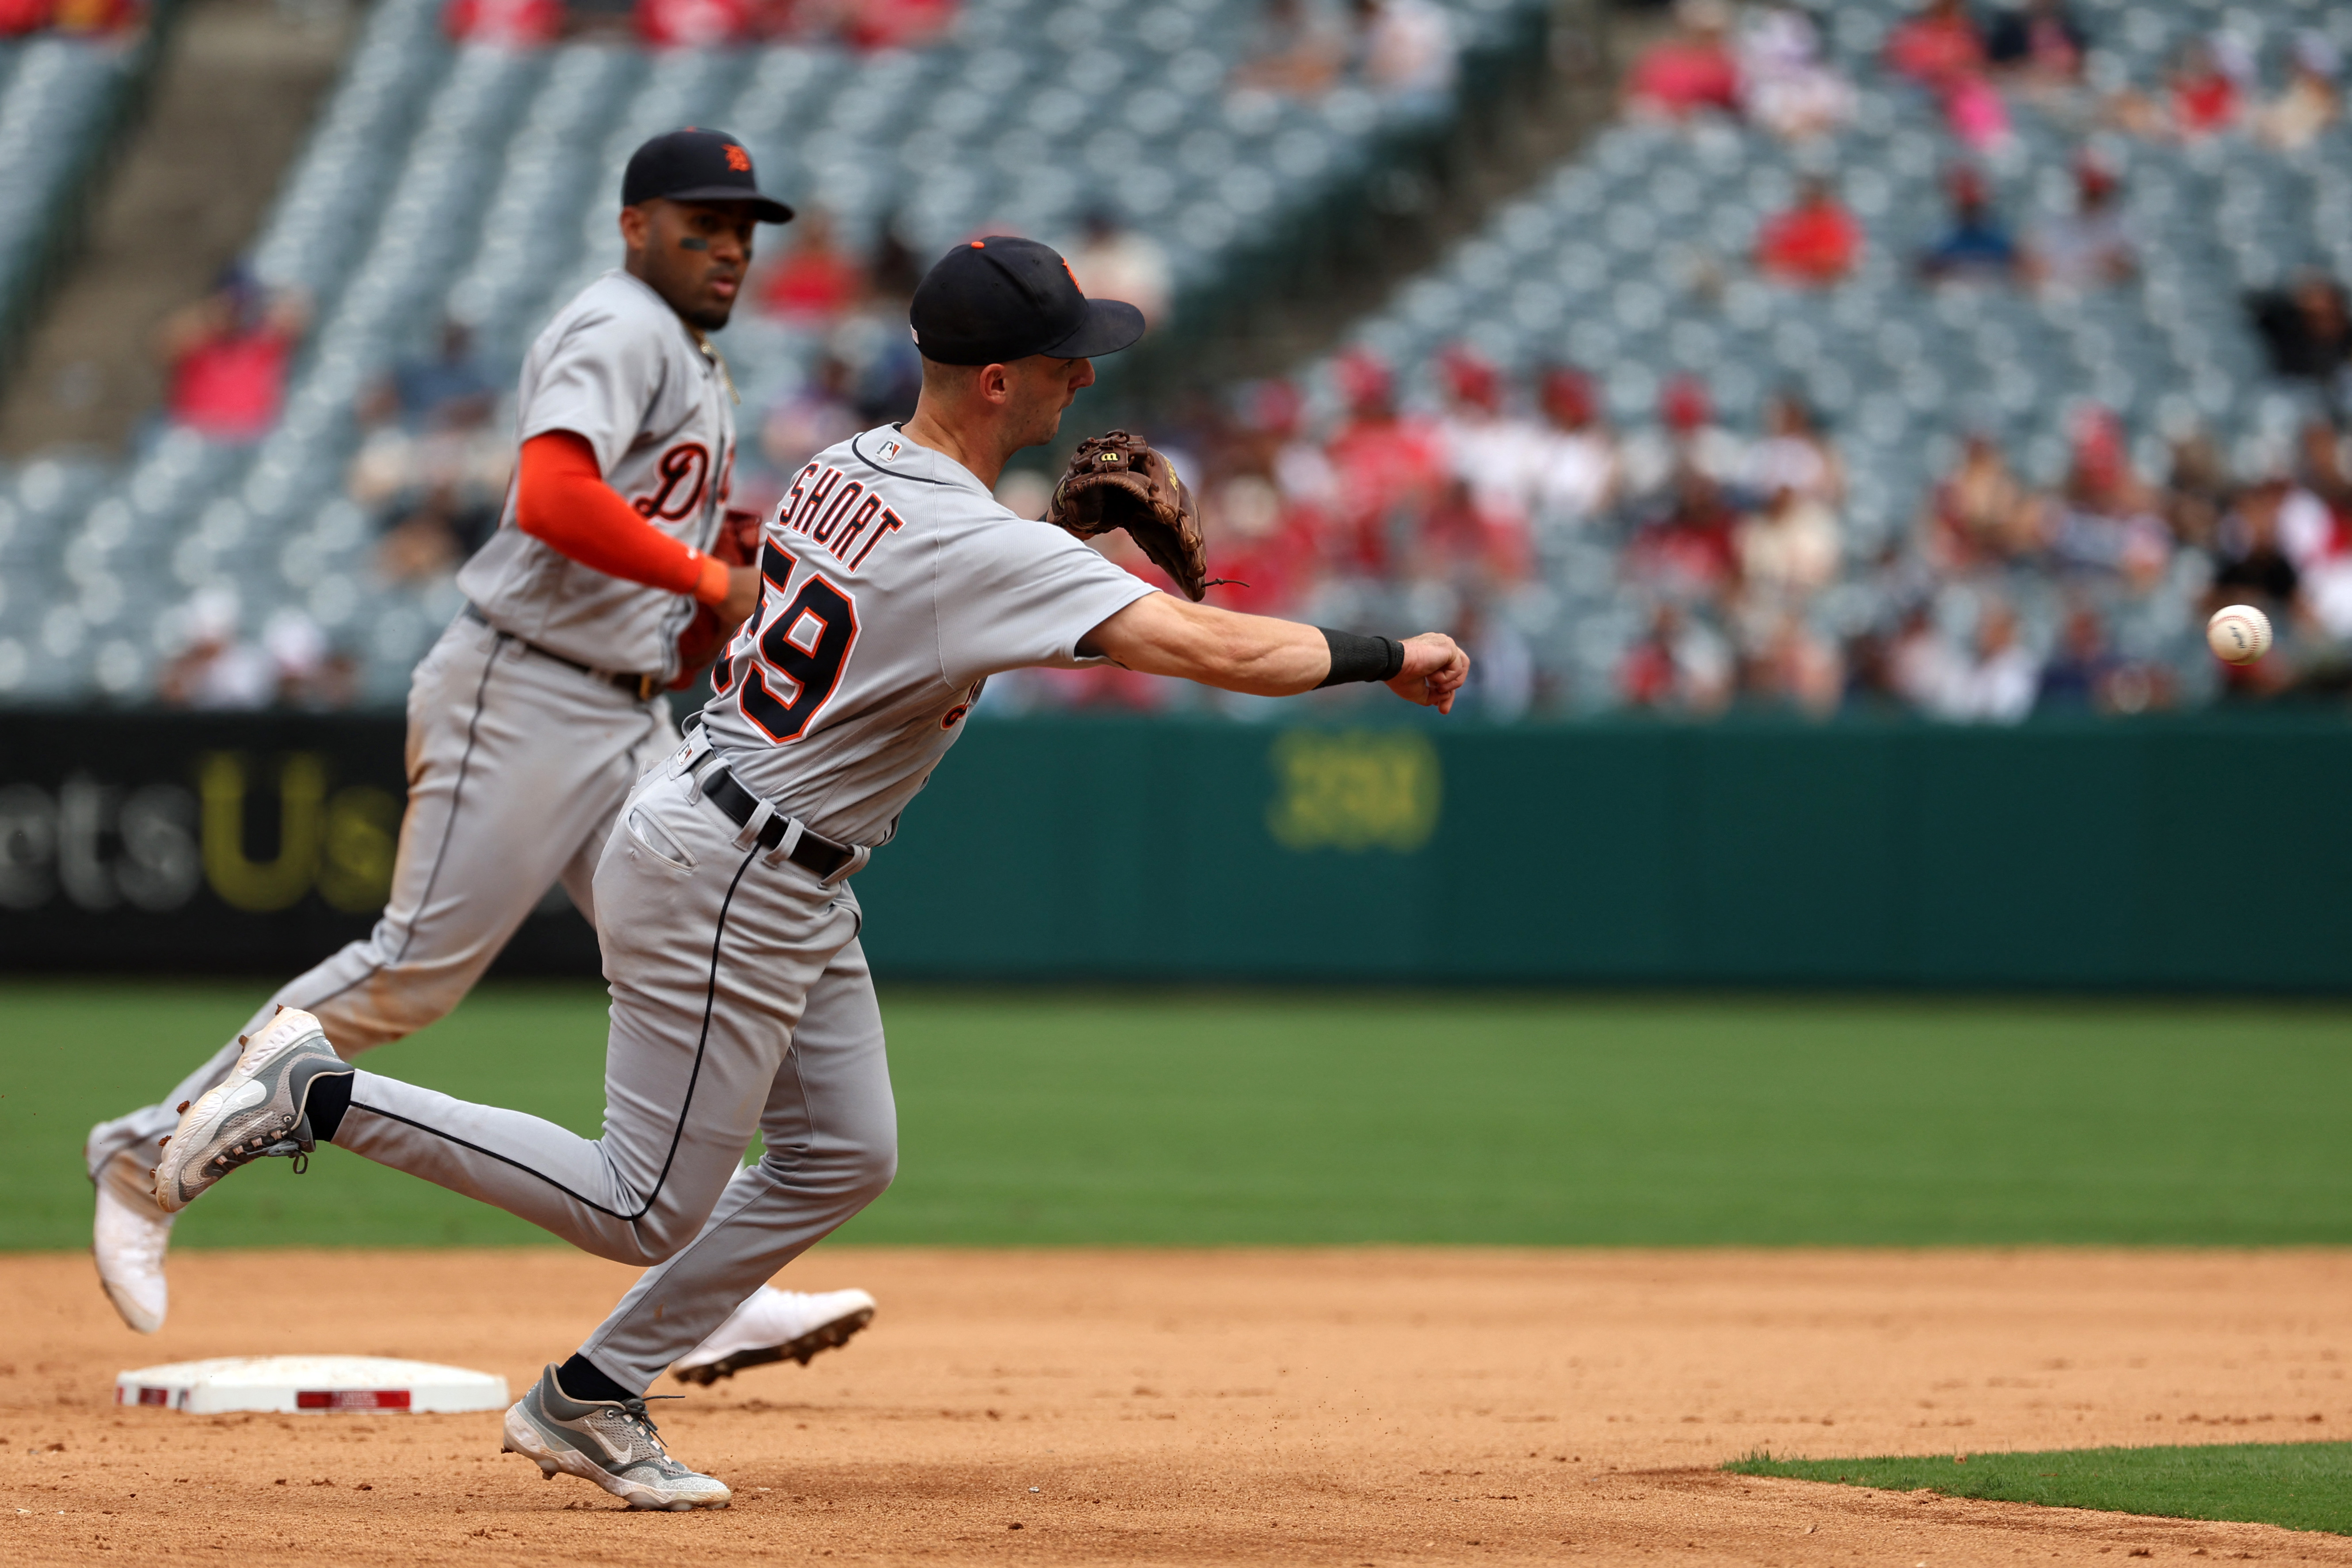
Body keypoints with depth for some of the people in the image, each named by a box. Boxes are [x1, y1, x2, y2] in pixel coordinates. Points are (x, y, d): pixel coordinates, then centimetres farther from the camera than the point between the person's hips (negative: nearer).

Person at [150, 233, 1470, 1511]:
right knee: (648, 1211, -1)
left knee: (847, 1156, 14)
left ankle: (590, 1406, 19)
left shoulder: (848, 467, 2)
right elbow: (1212, 650, -30)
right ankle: (319, 1093, 2)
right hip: (721, 887, -10)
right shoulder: (973, 545, -25)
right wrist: (1388, 658, -19)